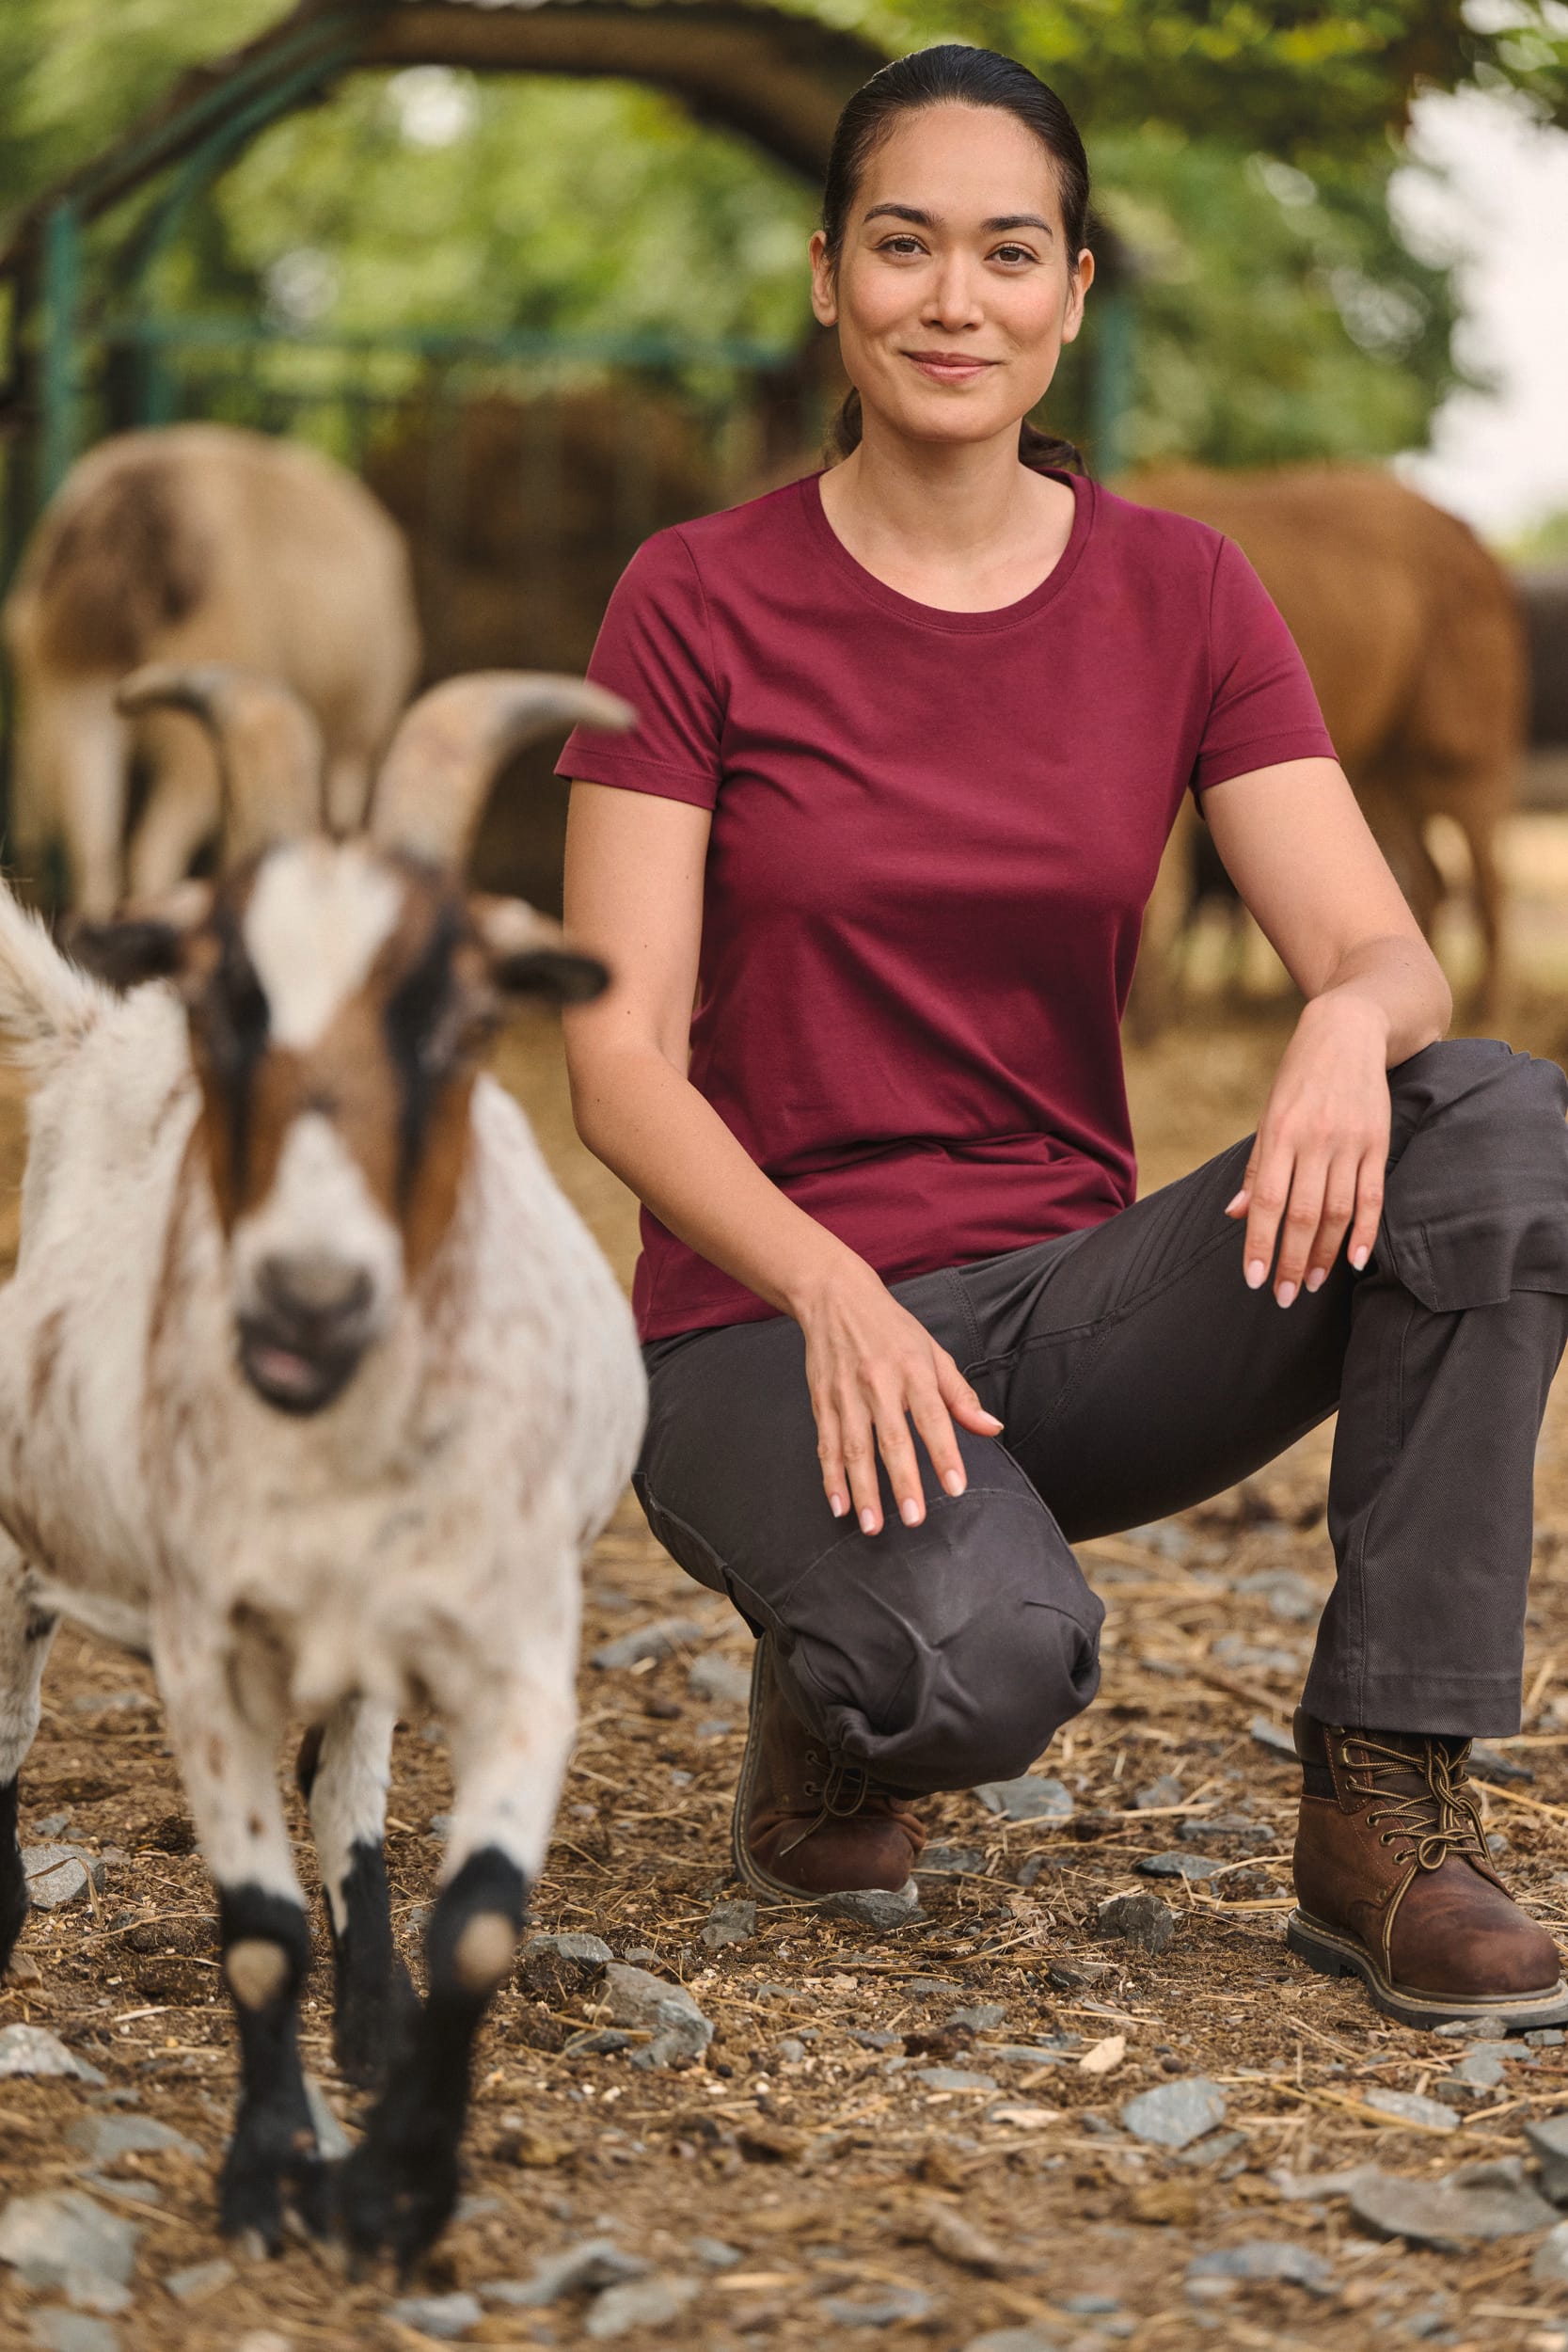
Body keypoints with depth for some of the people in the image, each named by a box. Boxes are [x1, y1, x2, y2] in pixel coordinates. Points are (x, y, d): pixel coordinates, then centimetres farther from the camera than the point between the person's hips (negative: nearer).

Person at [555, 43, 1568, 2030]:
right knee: (980, 1666, -38)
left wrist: (1349, 1027, -31)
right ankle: (837, 1688, 2)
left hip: (1070, 1308, 4)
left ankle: (1384, 1811, -17)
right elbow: (619, 1062, -10)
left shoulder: (1182, 597, 3)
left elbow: (1387, 957, -6)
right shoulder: (698, 603, -5)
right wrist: (831, 1292, -28)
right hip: (773, 1324, -3)